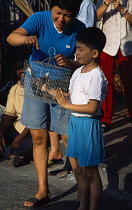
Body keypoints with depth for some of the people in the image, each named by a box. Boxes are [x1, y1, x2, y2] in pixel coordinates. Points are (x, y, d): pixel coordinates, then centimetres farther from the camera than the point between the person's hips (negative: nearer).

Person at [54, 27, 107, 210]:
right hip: (74, 122, 8)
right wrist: (57, 94, -5)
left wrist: (65, 104, -19)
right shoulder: (78, 72, 8)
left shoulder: (96, 76, -19)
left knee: (90, 172, 4)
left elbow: (92, 107, -23)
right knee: (78, 170, 17)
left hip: (88, 124, -8)